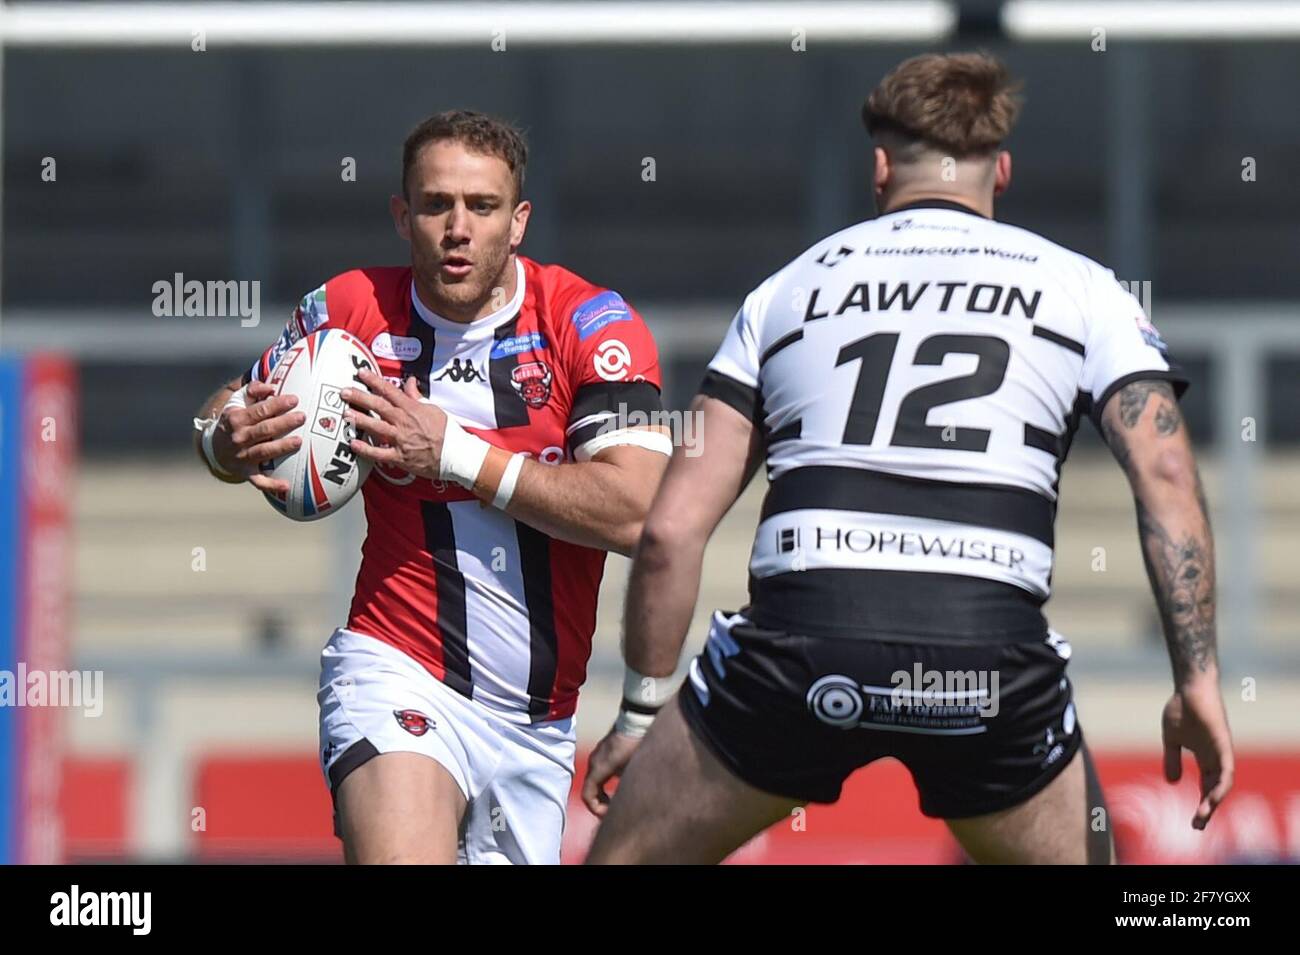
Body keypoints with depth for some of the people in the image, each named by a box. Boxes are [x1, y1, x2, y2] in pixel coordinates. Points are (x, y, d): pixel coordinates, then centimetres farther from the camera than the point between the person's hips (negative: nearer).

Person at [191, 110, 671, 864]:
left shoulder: (590, 323, -7)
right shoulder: (350, 312, -2)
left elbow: (634, 513, -18)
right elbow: (223, 421, 13)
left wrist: (456, 453, -19)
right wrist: (229, 440, -12)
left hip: (537, 726, 2)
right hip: (399, 679, -2)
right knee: (402, 857, -30)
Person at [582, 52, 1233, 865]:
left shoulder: (788, 290, 20)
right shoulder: (1081, 288, 16)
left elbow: (673, 528, 14)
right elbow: (1165, 477, 0)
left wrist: (643, 709, 22)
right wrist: (1199, 678, -1)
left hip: (800, 642, 0)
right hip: (993, 659, 0)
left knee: (623, 859, 19)